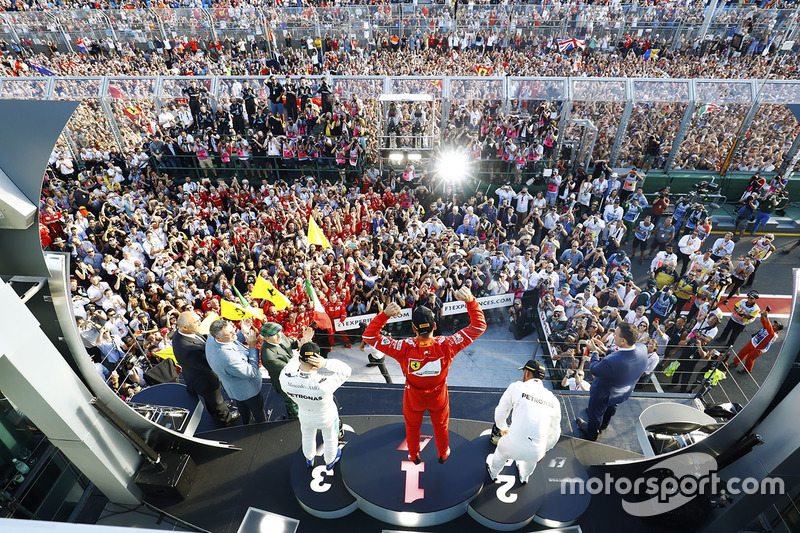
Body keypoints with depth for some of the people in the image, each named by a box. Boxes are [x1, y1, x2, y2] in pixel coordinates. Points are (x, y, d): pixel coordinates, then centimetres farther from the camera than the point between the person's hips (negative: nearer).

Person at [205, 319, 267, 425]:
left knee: (242, 406, 38)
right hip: (247, 390, -9)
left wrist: (243, 333, -12)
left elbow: (232, 342, 4)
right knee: (259, 414, 23)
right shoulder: (227, 359, -47)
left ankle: (246, 424, 64)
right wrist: (252, 347, -30)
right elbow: (252, 372, -32)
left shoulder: (212, 338, -21)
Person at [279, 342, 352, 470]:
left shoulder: (285, 379, -37)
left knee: (308, 438, 36)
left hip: (305, 417, 3)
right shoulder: (324, 384, -45)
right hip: (327, 417, -3)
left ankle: (309, 460, 66)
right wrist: (326, 363, -42)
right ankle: (330, 461, 61)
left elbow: (294, 361, -13)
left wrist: (301, 351, -19)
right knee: (330, 439, 31)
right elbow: (346, 370, -28)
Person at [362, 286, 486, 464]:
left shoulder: (404, 349, -40)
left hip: (414, 398, 0)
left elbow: (369, 336, -33)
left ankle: (413, 455, 59)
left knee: (412, 426, 31)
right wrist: (471, 301, -39)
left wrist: (384, 314, -43)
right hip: (439, 398, 1)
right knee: (441, 425, 32)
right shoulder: (446, 346, -38)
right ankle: (443, 453, 60)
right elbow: (479, 326, -29)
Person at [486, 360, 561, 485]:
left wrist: (503, 427, 29)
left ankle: (493, 472, 58)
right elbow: (554, 432, 16)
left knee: (501, 451, 31)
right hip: (537, 453, 3)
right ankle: (524, 477, 63)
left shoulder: (516, 387, -3)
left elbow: (500, 412, 7)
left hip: (513, 446, -2)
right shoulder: (553, 400, 6)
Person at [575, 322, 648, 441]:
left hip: (603, 395, -6)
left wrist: (595, 351, -13)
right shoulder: (642, 349, -27)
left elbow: (594, 370, -26)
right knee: (611, 407, 39)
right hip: (624, 392, 7)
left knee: (595, 412, 27)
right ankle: (604, 423, 70)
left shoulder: (611, 362, -49)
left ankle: (592, 433, 57)